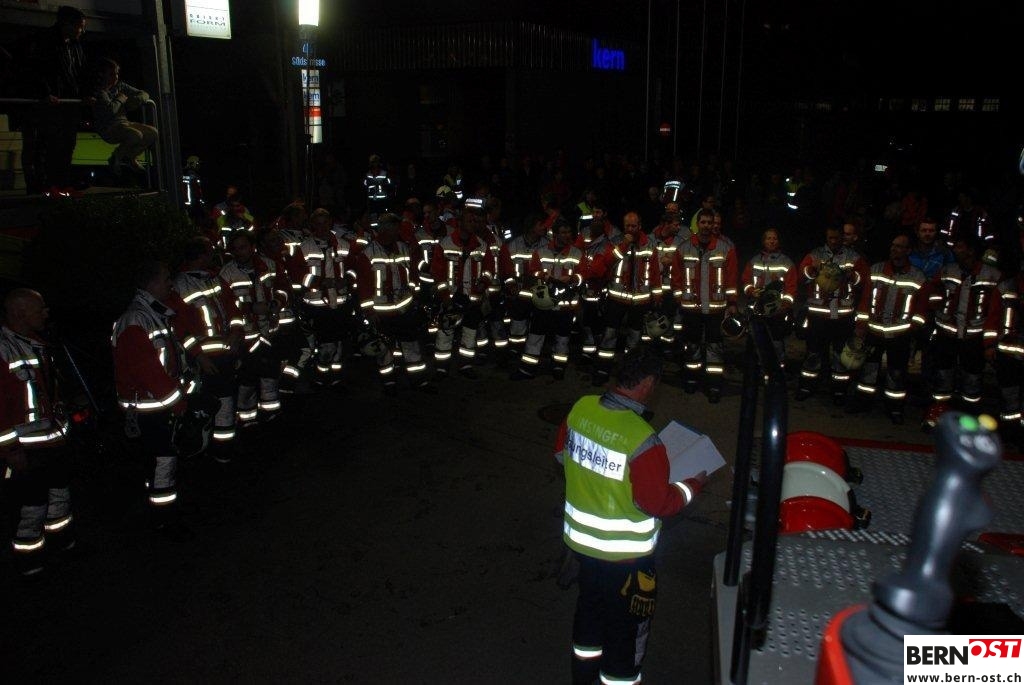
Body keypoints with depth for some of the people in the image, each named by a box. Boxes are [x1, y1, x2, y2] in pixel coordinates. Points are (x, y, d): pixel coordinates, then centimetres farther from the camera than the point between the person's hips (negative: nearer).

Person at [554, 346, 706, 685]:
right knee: (625, 626, 15)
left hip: (580, 539, 7)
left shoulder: (581, 408, -11)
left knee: (590, 606, 28)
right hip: (624, 553, -7)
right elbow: (657, 504, -21)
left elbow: (562, 453, 6)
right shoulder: (642, 440, -30)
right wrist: (693, 485, -5)